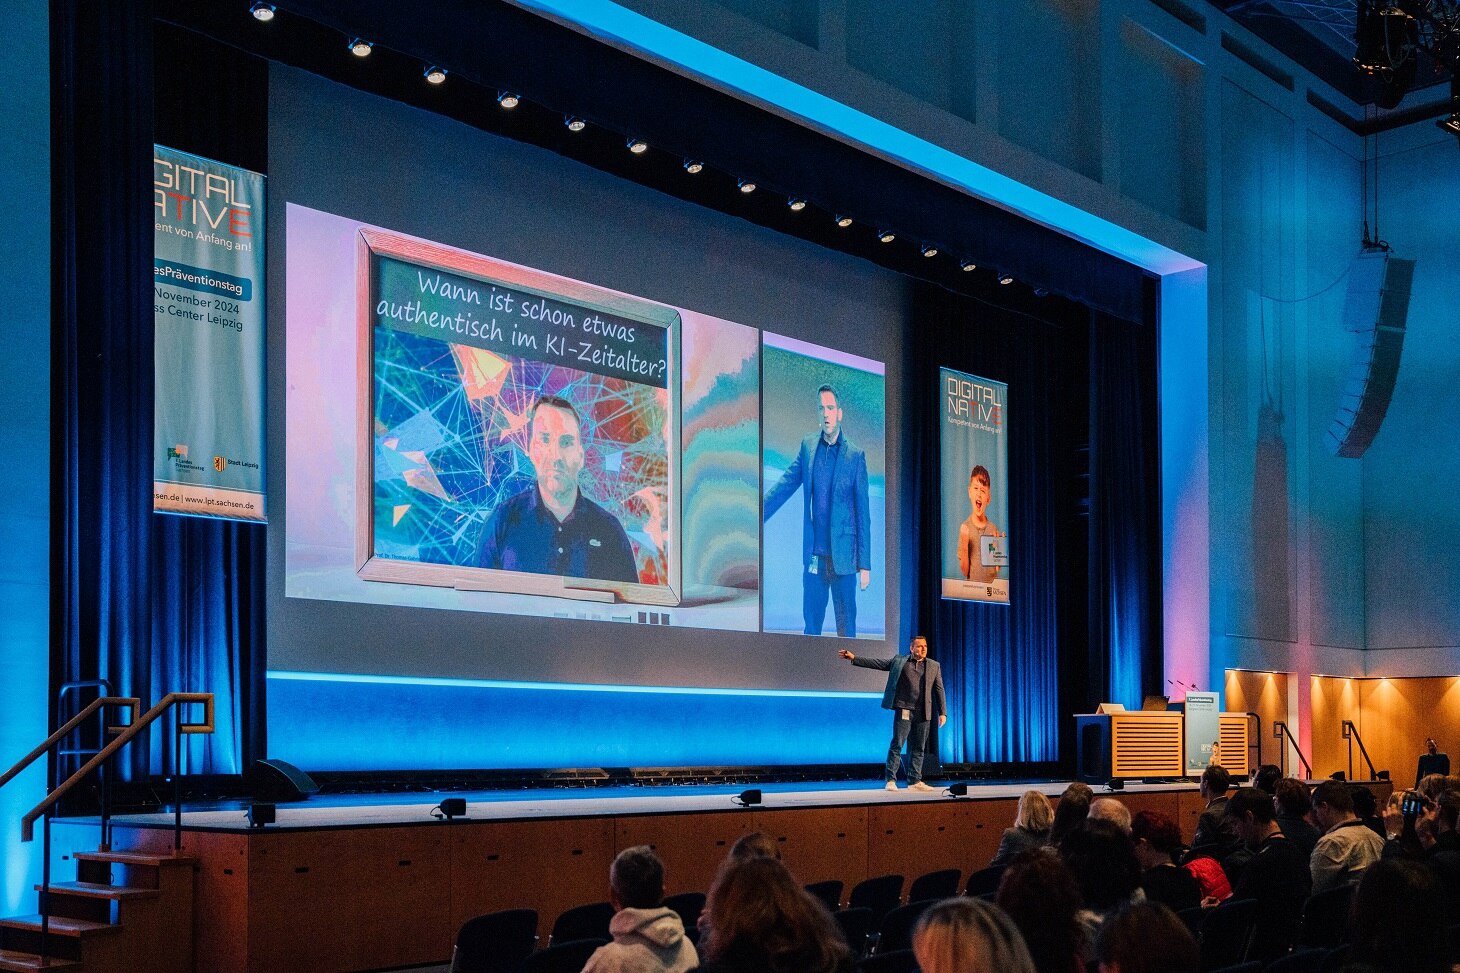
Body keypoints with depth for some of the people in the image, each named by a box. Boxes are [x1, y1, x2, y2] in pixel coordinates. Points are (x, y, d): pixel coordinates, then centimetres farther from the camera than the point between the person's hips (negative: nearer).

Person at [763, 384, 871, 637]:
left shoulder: (855, 455, -2)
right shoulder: (808, 447, 7)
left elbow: (863, 513, -2)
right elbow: (783, 487, 6)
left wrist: (865, 565, -4)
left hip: (843, 557, -3)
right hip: (814, 557, 3)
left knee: (846, 625, 2)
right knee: (811, 623, 7)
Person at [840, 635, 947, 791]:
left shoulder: (934, 666, 11)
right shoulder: (899, 661, 7)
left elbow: (939, 690, 10)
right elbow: (876, 663, 6)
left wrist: (942, 713, 3)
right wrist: (854, 659, -2)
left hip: (923, 714, 2)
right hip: (904, 710, -2)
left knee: (918, 748, 6)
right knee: (897, 745, -6)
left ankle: (915, 781, 13)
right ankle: (890, 780, -2)